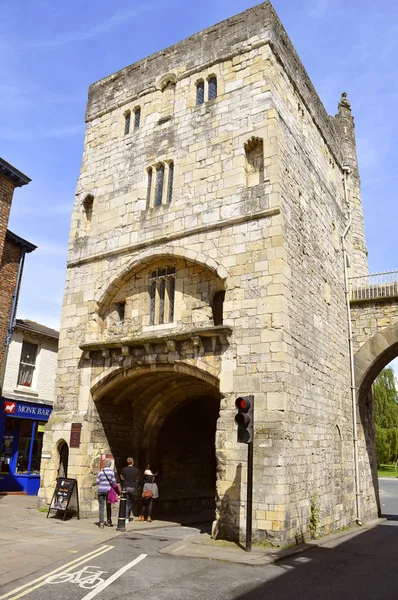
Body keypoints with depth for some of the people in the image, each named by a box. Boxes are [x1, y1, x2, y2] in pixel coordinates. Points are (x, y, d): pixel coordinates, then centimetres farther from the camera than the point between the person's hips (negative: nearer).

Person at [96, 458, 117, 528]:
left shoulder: (101, 471, -3)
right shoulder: (111, 471, -7)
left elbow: (97, 482, 0)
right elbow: (113, 481, -6)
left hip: (101, 490, 0)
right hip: (108, 490, 0)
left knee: (101, 507, 5)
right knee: (108, 507, 14)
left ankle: (101, 522, -1)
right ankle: (108, 522, 22)